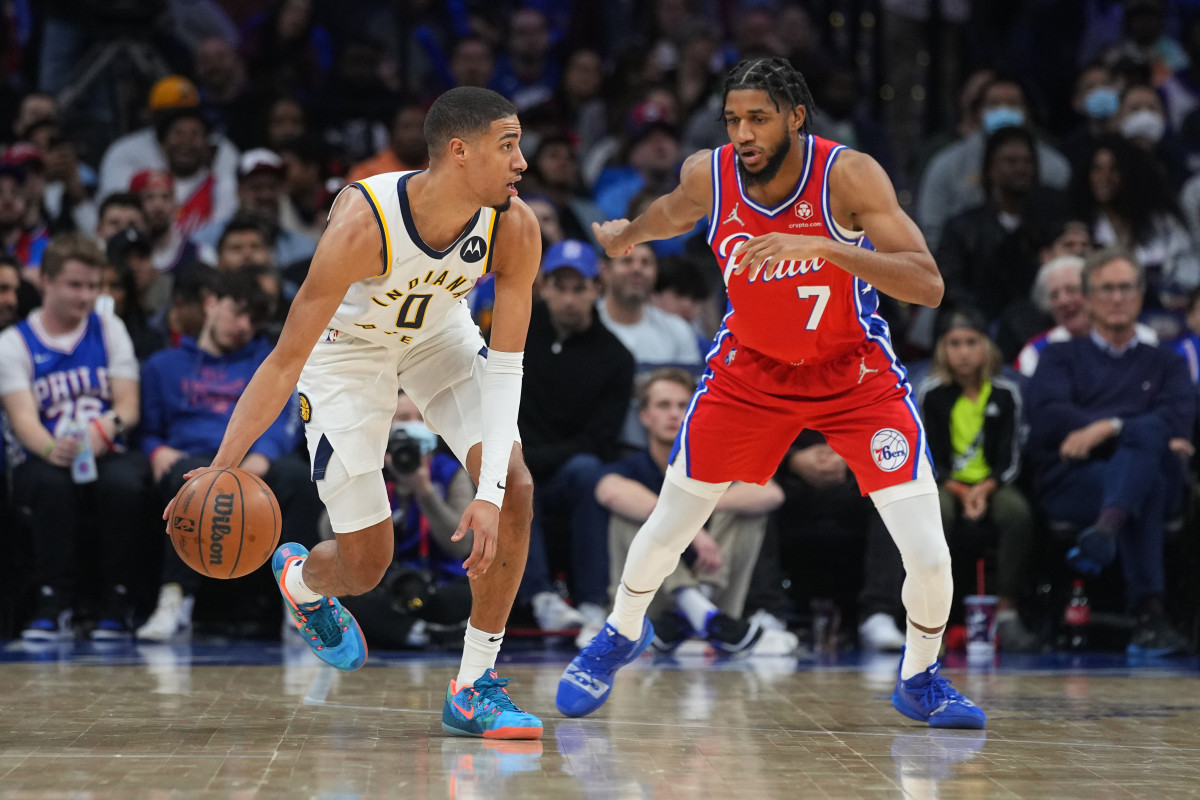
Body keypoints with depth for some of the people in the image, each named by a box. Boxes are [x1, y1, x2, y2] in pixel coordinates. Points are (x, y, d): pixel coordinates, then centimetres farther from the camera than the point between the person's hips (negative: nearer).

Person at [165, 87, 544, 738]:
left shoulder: (514, 228, -27)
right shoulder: (363, 223, -38)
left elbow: (504, 365, -22)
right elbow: (288, 357, -33)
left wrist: (489, 492, -32)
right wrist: (221, 470, -39)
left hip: (438, 331, 4)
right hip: (347, 343, -4)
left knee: (514, 488, -17)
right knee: (365, 565, -1)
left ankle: (474, 687, -4)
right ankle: (301, 580, 39)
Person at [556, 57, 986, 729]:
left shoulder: (849, 175, -27)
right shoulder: (708, 176, -16)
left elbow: (928, 286, -35)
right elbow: (675, 213, 11)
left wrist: (821, 247, -46)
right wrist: (627, 235, 32)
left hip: (856, 372, -2)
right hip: (751, 369, 3)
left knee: (930, 557, -13)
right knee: (666, 531, 6)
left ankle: (920, 679, 16)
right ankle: (622, 635, 39)